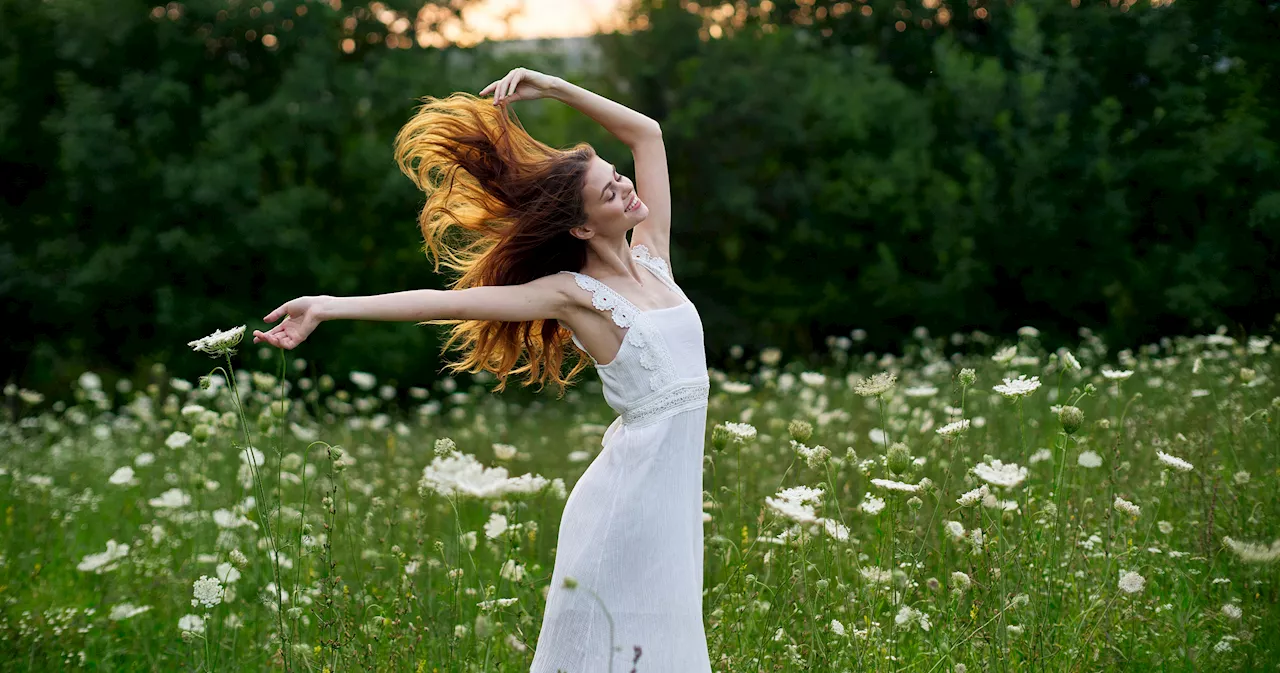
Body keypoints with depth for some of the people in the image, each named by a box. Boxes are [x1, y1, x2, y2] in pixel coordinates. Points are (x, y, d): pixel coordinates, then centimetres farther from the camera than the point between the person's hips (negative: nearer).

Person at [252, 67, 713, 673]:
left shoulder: (652, 256, 8)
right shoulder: (575, 293, -8)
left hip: (676, 487, 6)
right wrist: (328, 308, -18)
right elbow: (451, 302, -13)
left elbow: (646, 133, 13)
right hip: (631, 483, -6)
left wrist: (553, 88, 7)